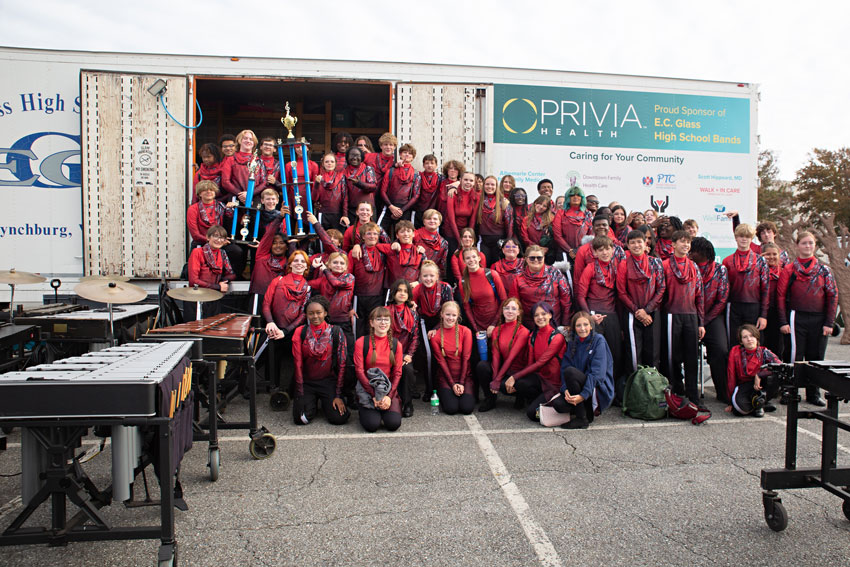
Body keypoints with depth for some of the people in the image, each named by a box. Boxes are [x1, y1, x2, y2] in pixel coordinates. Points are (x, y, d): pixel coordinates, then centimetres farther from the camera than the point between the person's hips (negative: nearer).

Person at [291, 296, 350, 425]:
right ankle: (312, 403, 17)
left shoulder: (336, 332, -4)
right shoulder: (300, 332, -2)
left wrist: (338, 395, -8)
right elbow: (298, 364, -2)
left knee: (339, 418, -17)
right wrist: (301, 395, -7)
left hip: (329, 381, 0)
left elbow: (341, 364, -4)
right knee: (301, 419, -18)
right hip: (306, 382, 1)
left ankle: (327, 403, 18)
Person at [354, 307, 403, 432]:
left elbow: (397, 373, 2)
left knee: (393, 424, -20)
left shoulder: (396, 344, 4)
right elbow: (359, 371, -8)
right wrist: (374, 395, -16)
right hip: (367, 389, -2)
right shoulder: (361, 342, -4)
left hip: (389, 389, 2)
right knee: (372, 425, -22)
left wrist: (389, 396, -13)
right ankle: (364, 410, 13)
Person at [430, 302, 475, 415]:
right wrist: (452, 384, -12)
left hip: (465, 375, 0)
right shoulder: (435, 336, -3)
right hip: (445, 377, 0)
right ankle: (442, 393, 13)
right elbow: (441, 361, -5)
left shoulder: (465, 332, -3)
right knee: (451, 408, -21)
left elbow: (466, 358, -6)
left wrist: (461, 383, -11)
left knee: (467, 408, -20)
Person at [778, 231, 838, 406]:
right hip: (796, 318, -2)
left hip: (818, 319, 2)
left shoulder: (824, 270, 8)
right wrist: (783, 322, -7)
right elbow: (781, 295, 0)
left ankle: (814, 394, 20)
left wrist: (829, 323, -1)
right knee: (794, 357, -2)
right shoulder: (789, 270, 3)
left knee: (816, 358, 8)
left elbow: (832, 296, 6)